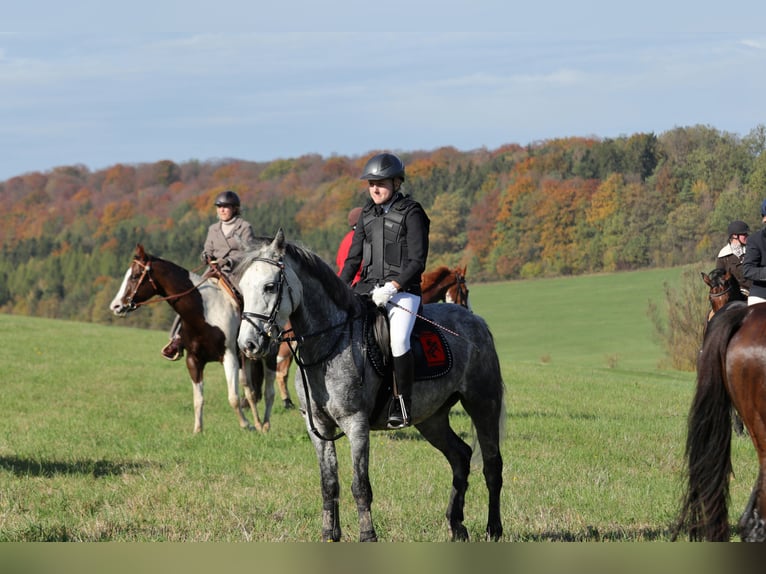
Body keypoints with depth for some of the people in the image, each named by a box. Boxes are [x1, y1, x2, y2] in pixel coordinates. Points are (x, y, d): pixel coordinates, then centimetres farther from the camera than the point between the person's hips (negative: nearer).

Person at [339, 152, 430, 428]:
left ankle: (402, 406, -18)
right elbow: (353, 257, 17)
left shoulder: (411, 213, -4)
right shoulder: (368, 214, 14)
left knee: (398, 341, -28)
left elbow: (417, 261, -10)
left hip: (402, 289, -7)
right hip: (368, 287, 7)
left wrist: (392, 287, -20)